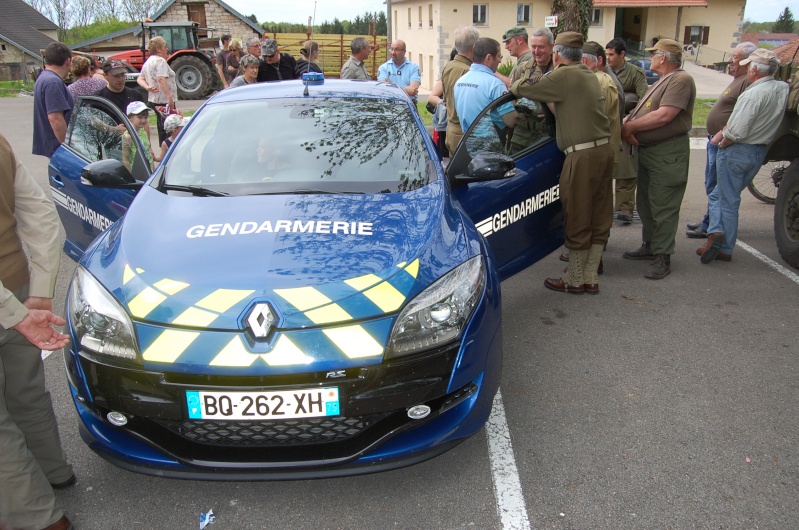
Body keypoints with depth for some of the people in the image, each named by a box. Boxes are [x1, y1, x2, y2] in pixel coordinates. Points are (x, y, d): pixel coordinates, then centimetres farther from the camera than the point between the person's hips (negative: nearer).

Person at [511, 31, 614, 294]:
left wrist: (514, 85, 12)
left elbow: (522, 88, -8)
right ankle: (591, 278, 22)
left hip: (583, 155, -9)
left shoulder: (563, 76, -10)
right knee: (598, 216, 12)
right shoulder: (589, 75, 17)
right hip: (604, 149, 9)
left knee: (577, 218, 2)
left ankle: (574, 279, 14)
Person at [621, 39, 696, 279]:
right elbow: (645, 113, 17)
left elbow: (664, 115, -23)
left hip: (668, 153, -10)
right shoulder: (662, 81, 19)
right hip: (647, 149, 10)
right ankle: (649, 245, 29)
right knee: (645, 202, 16)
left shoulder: (681, 80, -13)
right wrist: (627, 125, -3)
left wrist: (630, 126, -14)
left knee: (663, 207, -6)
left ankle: (662, 257, 0)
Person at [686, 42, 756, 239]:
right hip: (716, 141, 11)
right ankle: (709, 221, 31)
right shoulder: (739, 80, 16)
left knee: (715, 188, -3)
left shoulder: (749, 82, -18)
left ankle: (709, 227, 5)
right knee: (712, 186, 20)